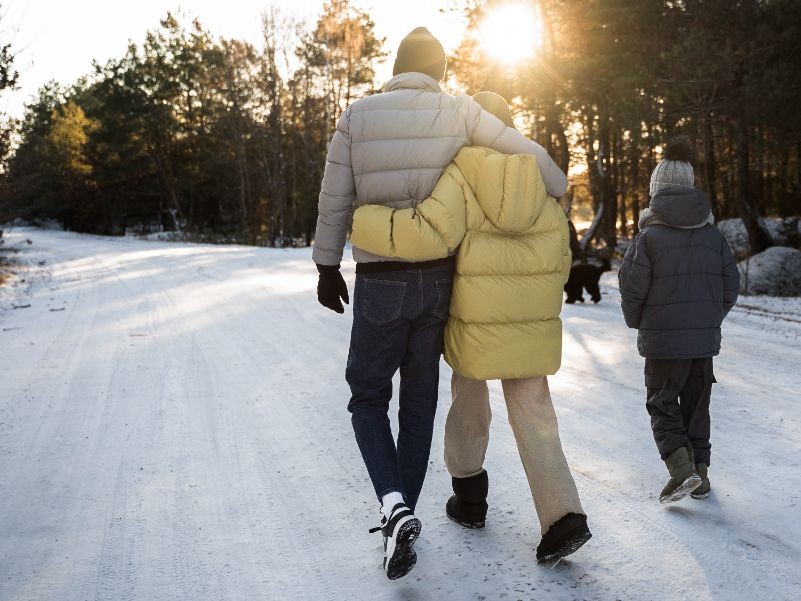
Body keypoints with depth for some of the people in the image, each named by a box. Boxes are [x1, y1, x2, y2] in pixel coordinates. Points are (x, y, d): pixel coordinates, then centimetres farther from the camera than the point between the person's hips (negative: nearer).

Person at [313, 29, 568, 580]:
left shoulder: (357, 116, -4)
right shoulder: (458, 111, -2)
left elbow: (335, 201, 0)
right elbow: (528, 152, -2)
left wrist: (327, 268, 11)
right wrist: (559, 194, 17)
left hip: (380, 285, -2)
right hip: (438, 281, 2)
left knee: (368, 398, 13)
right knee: (419, 404, 15)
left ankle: (395, 506, -9)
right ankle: (403, 521, 21)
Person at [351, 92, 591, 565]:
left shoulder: (459, 177, -11)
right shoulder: (541, 184, 5)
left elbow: (429, 234, -27)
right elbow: (560, 259, 9)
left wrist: (362, 223, -17)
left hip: (476, 325, -3)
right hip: (534, 327, 3)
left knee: (469, 401, 20)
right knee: (533, 415, 7)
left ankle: (470, 497, 31)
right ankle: (563, 517, -5)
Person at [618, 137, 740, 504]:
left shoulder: (649, 234, -10)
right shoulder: (712, 234, 4)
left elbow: (632, 287, -11)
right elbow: (730, 284, 6)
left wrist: (636, 322, 7)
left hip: (662, 339, -4)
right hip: (705, 337, 4)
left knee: (662, 403, 7)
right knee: (696, 404, 15)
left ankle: (680, 467, -9)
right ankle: (701, 473, 18)